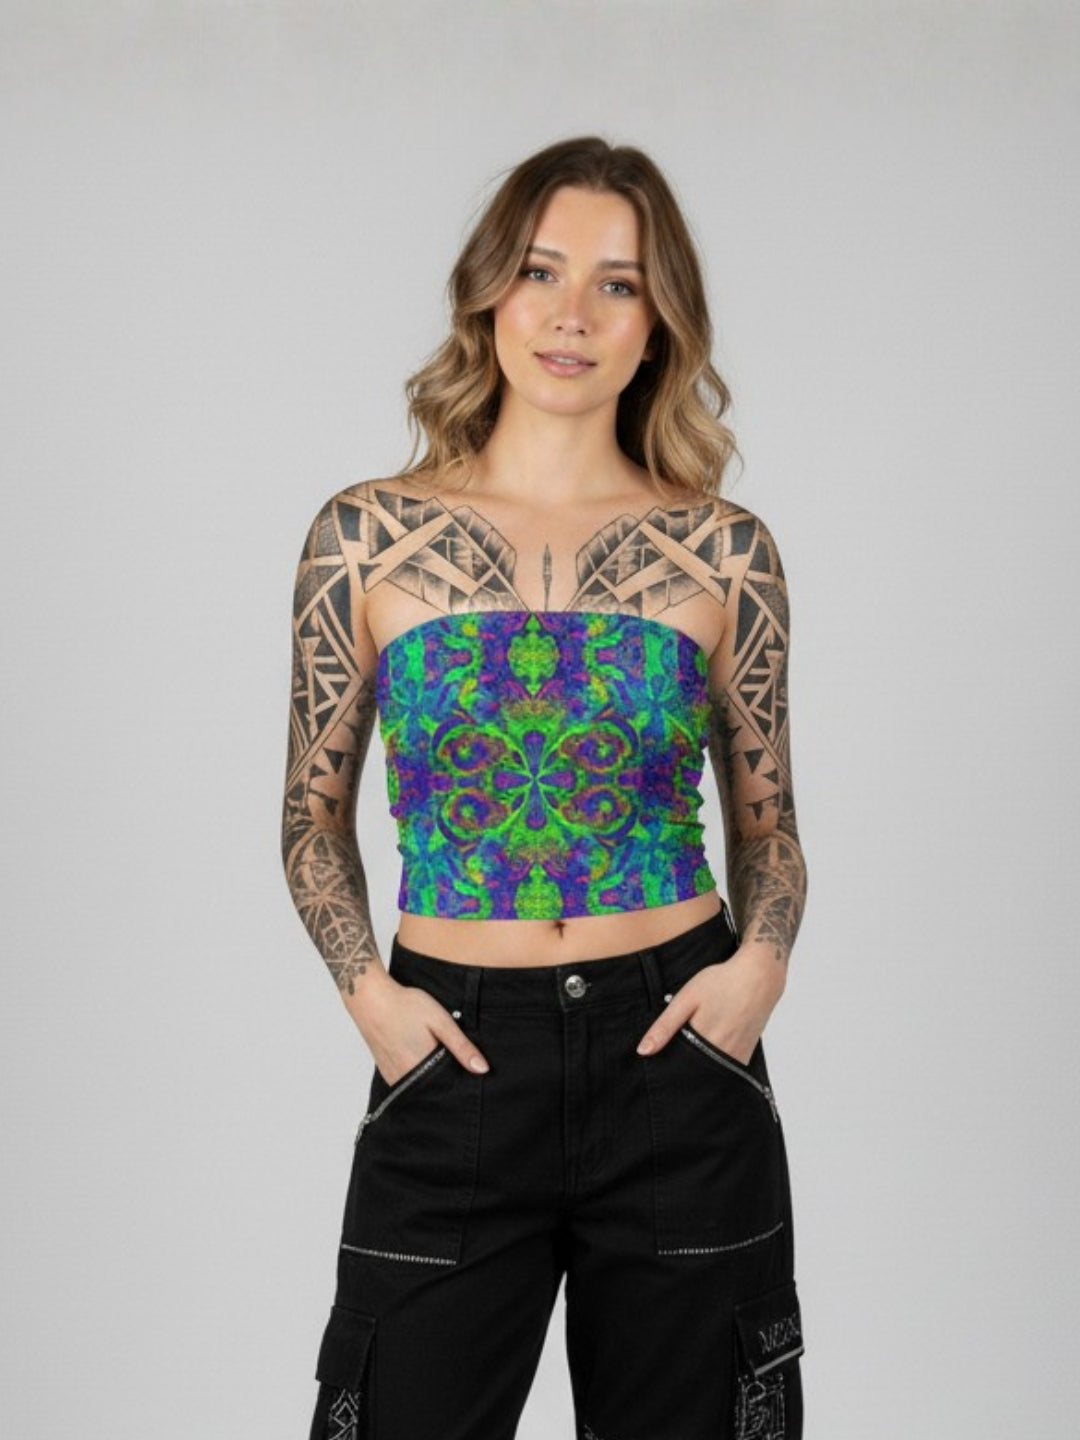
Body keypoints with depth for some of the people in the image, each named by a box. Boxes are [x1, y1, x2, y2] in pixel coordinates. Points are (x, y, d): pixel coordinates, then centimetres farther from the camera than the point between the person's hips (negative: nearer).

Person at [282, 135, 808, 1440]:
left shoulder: (722, 549, 1)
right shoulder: (370, 535, 0)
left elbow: (767, 821, 9)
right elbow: (315, 815, 8)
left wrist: (761, 963, -9)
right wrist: (365, 989, -7)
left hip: (675, 1056, 1)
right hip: (457, 1058, 0)